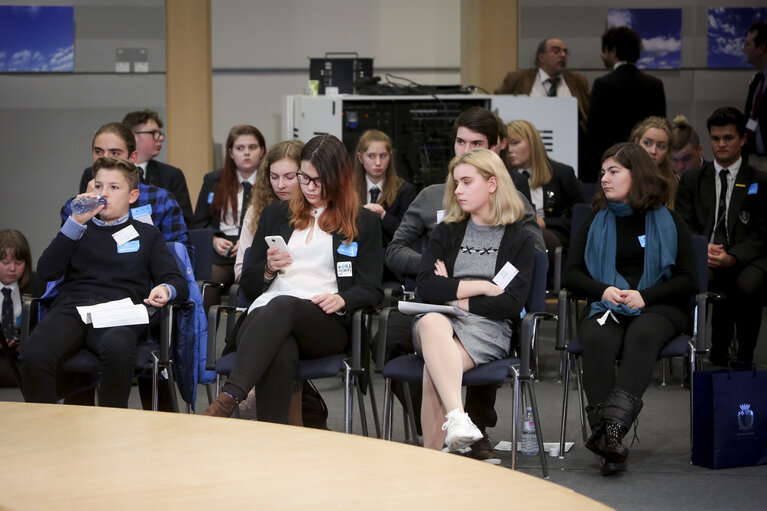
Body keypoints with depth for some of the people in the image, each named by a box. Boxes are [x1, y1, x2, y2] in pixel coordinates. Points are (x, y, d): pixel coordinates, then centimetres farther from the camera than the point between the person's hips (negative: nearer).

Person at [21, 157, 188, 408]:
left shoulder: (147, 235, 26)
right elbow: (47, 271, 11)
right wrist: (76, 223, 4)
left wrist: (165, 290, -8)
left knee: (117, 349, -40)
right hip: (71, 307, 1)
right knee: (33, 354, -34)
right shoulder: (81, 230, 28)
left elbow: (177, 282, 18)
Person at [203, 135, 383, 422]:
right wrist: (269, 269, 2)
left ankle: (228, 399, -56)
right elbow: (247, 285, 25)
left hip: (325, 324, -2)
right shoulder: (275, 214, 27)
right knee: (280, 349, -39)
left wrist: (341, 299, -10)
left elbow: (371, 290, 12)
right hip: (266, 312, 2)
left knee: (282, 305, -39)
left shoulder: (364, 222, 20)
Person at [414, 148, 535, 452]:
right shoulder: (446, 233, 22)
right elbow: (425, 286, 4)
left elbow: (512, 304, -2)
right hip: (442, 323, 2)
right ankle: (457, 419, -57)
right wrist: (482, 286, -3)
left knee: (433, 369, -36)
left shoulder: (519, 240, 12)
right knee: (431, 322, -40)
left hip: (488, 328, -2)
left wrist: (456, 298, -2)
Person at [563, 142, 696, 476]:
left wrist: (644, 296, -12)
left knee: (642, 336, -38)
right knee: (597, 340, -34)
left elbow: (687, 279, 4)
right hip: (605, 307, 1)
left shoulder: (668, 222, 11)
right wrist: (604, 291, -8)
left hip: (657, 308, -1)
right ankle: (609, 446, -44)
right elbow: (572, 275, 13)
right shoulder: (596, 221, 18)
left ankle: (613, 425, -52)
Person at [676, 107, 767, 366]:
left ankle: (744, 355, -14)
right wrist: (703, 250, -12)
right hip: (703, 256, 1)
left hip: (745, 258, -1)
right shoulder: (692, 180, 18)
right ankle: (719, 351, -15)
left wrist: (733, 257, -16)